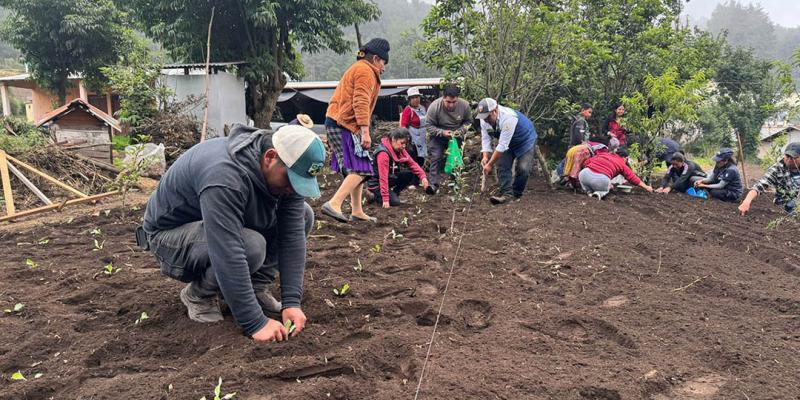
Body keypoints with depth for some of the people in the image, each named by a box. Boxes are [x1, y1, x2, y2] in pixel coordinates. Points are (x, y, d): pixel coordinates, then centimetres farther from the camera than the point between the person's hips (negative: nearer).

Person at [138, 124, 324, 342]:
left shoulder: (285, 171, -15)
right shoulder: (224, 177, -38)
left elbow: (293, 235, -16)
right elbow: (229, 257, -41)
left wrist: (291, 301, -22)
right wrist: (255, 323, -37)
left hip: (226, 223, 7)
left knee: (303, 216, -9)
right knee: (251, 246, -35)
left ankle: (254, 287, 2)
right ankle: (198, 293, -6)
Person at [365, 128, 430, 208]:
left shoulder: (400, 150, -2)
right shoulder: (383, 153, -27)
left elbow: (412, 163, -1)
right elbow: (383, 177, -29)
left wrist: (422, 176, -19)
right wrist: (385, 199, -31)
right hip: (376, 183, -8)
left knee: (410, 174, -10)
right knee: (394, 202, -22)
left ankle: (394, 193, 5)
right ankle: (376, 196, 4)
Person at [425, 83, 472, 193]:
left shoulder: (464, 105, -21)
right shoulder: (434, 107, -28)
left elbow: (468, 121, -4)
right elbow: (429, 126, -20)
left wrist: (460, 131, -23)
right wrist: (442, 132, -34)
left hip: (456, 137, 3)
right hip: (437, 137, -3)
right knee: (435, 158, -16)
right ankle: (433, 184, -16)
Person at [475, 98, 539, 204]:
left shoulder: (508, 118, -40)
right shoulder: (484, 120, -18)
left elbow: (502, 145, -38)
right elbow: (485, 139, -10)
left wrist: (490, 164, -35)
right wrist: (485, 156, -27)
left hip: (525, 140, -6)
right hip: (508, 142, 6)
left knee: (522, 168, -16)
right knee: (502, 165, -12)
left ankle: (516, 194, 4)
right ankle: (507, 193, -14)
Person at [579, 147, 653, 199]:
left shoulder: (603, 154, 27)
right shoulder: (623, 165, 22)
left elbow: (587, 162, 20)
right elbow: (634, 179, 26)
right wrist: (646, 187, 38)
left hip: (586, 173, 1)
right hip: (601, 179, -1)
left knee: (581, 175, 37)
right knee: (606, 187, 33)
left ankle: (589, 192, 12)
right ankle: (600, 193, -1)